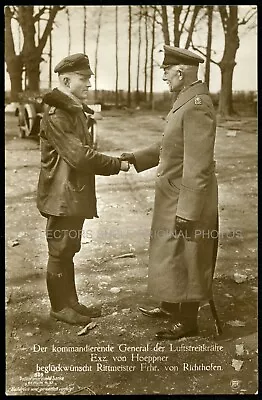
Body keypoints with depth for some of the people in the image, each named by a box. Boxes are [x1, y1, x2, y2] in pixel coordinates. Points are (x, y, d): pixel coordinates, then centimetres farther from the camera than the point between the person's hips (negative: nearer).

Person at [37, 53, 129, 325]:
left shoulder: (76, 111, 14)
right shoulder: (56, 115, -18)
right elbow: (80, 157, -23)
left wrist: (114, 164, 5)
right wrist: (118, 165, -17)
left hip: (76, 194, 9)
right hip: (62, 197, -9)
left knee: (69, 250, 17)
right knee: (59, 251, 4)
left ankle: (70, 301, 29)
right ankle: (59, 306, 18)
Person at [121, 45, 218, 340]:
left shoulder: (197, 106, -23)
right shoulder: (186, 100, 8)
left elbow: (198, 166, -26)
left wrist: (187, 212, -24)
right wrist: (136, 158, 10)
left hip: (188, 199, -10)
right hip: (174, 195, 10)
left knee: (183, 259, 5)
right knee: (170, 255, 21)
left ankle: (188, 321, 23)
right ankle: (170, 306, 40)